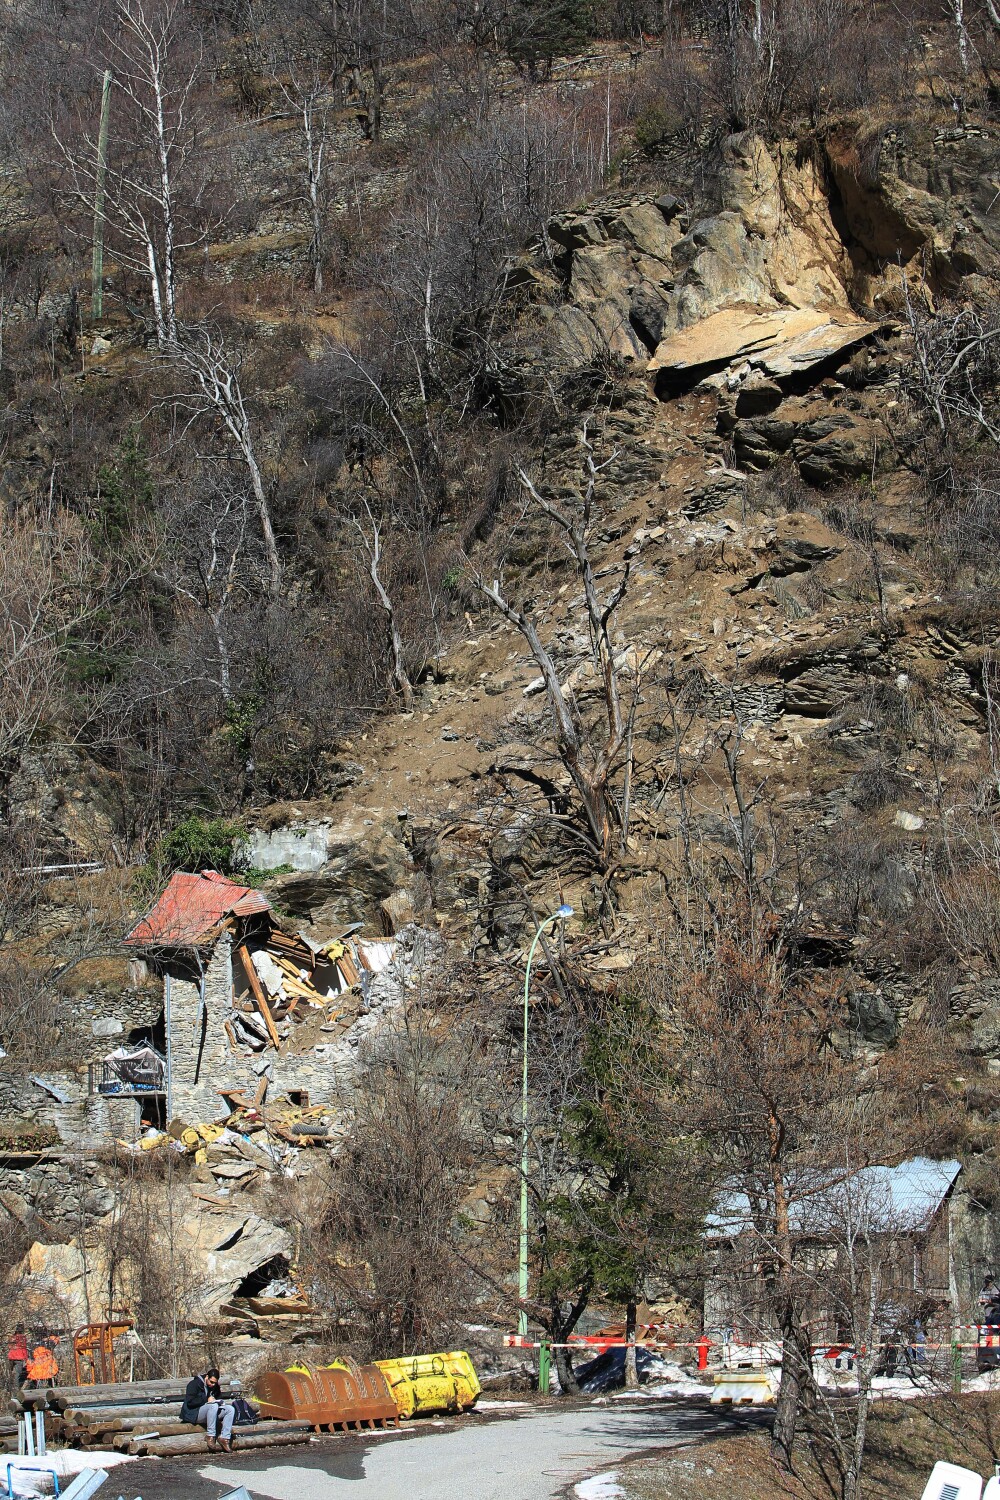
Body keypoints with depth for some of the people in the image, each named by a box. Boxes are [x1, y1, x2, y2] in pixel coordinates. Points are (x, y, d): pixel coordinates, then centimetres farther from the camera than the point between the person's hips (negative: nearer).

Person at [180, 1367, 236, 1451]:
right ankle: (211, 1436, -33)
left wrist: (218, 1401, -2)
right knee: (213, 1406, -36)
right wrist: (206, 1400, -20)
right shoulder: (194, 1384, -9)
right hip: (194, 1414, -7)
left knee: (231, 1409, -12)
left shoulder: (215, 1387, 14)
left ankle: (225, 1437, -21)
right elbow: (189, 1402, -18)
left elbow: (218, 1399, 23)